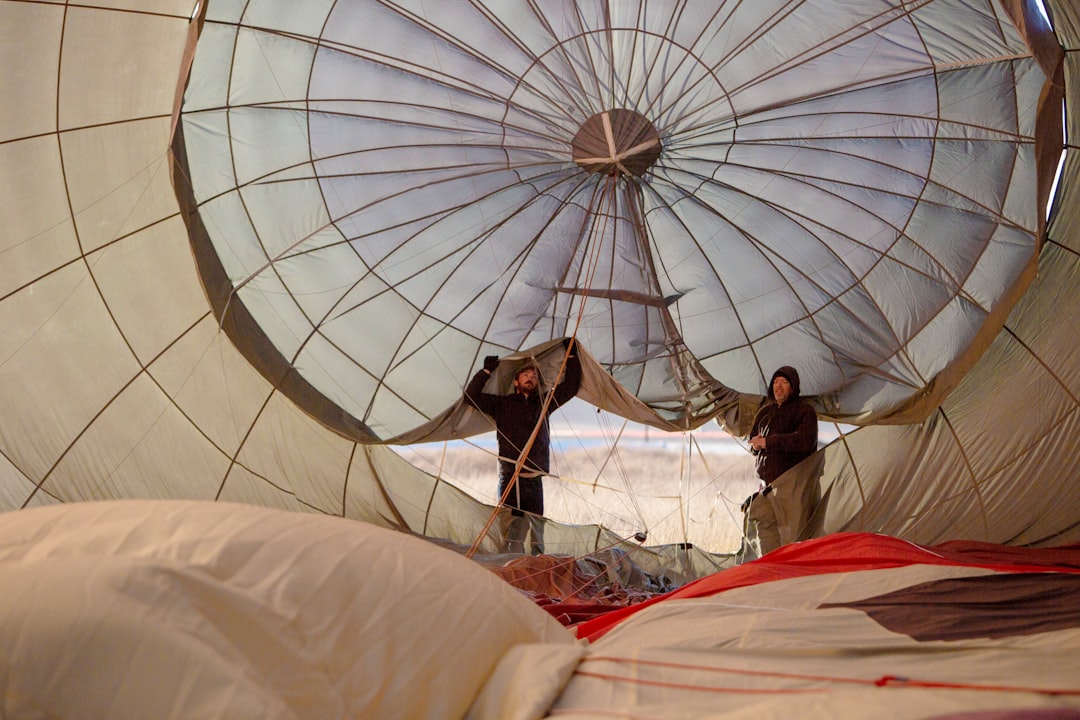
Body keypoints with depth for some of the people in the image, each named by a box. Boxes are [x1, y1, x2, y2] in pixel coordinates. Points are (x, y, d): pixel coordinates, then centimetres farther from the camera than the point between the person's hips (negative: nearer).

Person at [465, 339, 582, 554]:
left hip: (534, 478, 3)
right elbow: (471, 395, 6)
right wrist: (486, 371, 1)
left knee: (536, 529, -1)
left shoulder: (543, 404, 18)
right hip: (510, 477, -3)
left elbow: (571, 386, 21)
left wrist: (571, 356, 19)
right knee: (512, 529, -11)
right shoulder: (502, 403, 11)